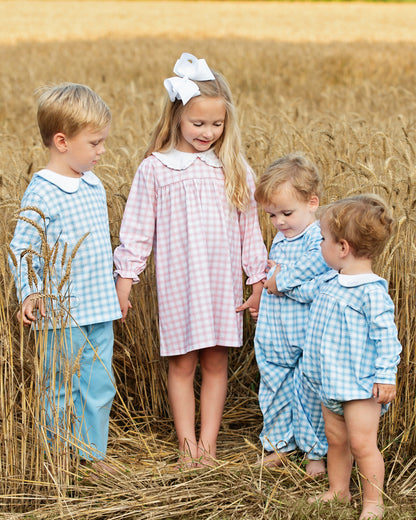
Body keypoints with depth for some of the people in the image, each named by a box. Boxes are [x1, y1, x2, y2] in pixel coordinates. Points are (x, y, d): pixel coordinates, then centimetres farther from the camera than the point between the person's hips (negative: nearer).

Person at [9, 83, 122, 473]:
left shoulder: (94, 186, 10)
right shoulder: (41, 193, -14)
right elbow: (21, 250, -15)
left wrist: (114, 288, 24)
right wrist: (29, 294, -27)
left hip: (100, 310, 7)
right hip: (63, 313, -7)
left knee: (99, 385, 11)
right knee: (63, 389, 5)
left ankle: (94, 453, 25)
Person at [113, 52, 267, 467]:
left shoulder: (234, 170, 3)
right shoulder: (155, 169, -3)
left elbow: (249, 229, 7)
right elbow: (137, 229, 0)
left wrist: (257, 280, 6)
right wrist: (124, 278, -2)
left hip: (223, 283, 2)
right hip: (178, 281, -2)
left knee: (215, 363, 7)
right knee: (181, 365, 4)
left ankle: (208, 441, 16)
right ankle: (187, 444, 14)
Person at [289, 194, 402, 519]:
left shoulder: (371, 292, -20)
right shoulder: (329, 282, 7)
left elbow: (385, 335, -19)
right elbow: (305, 291, 30)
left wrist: (386, 376, -21)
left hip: (360, 384, -8)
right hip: (331, 380, 8)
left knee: (362, 443, -4)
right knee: (336, 439, 17)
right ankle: (338, 491, 31)